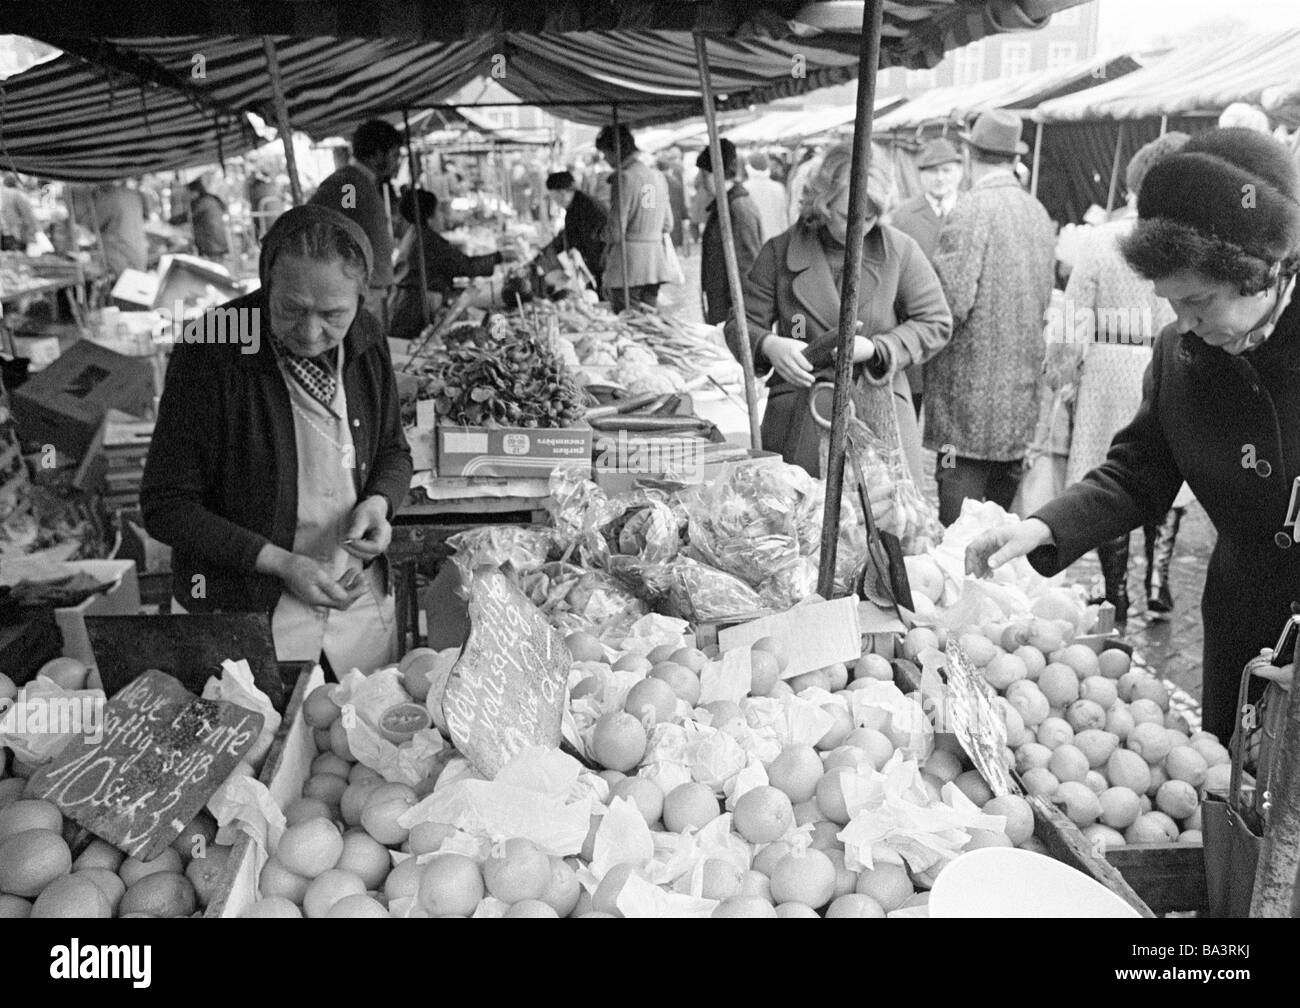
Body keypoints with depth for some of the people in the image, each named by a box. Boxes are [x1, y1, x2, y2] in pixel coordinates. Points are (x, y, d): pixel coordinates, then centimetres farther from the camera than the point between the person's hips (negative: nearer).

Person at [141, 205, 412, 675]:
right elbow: (165, 506, -14)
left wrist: (379, 503, -12)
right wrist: (280, 564, -21)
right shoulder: (207, 354, -19)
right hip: (240, 611, -4)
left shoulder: (366, 338, -5)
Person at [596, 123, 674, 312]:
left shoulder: (624, 177, -10)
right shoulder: (659, 177, 13)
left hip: (627, 261, -7)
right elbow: (667, 225, 16)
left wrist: (609, 242, 6)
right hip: (655, 259, 7)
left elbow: (617, 227, -12)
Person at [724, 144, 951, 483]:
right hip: (797, 422, 0)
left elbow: (935, 323, 6)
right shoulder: (780, 252, 2)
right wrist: (770, 346, -18)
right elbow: (740, 325, 6)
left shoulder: (900, 251, 3)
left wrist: (874, 348, -10)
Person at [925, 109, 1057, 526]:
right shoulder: (1040, 214, 9)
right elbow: (1044, 298, 16)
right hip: (1021, 401, 8)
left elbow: (953, 301, -18)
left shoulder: (970, 210, -13)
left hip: (970, 402, -7)